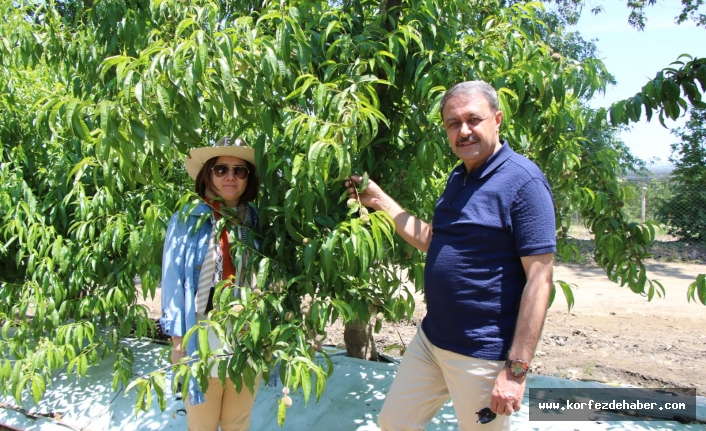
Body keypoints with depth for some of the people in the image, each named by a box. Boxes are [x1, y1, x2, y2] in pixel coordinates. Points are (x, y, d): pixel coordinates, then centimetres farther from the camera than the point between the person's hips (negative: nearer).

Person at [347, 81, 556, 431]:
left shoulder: (523, 180, -16)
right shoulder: (458, 178, 10)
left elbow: (539, 278, -19)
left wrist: (516, 369, -21)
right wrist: (380, 200, 11)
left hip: (483, 354, -8)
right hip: (430, 337, 8)